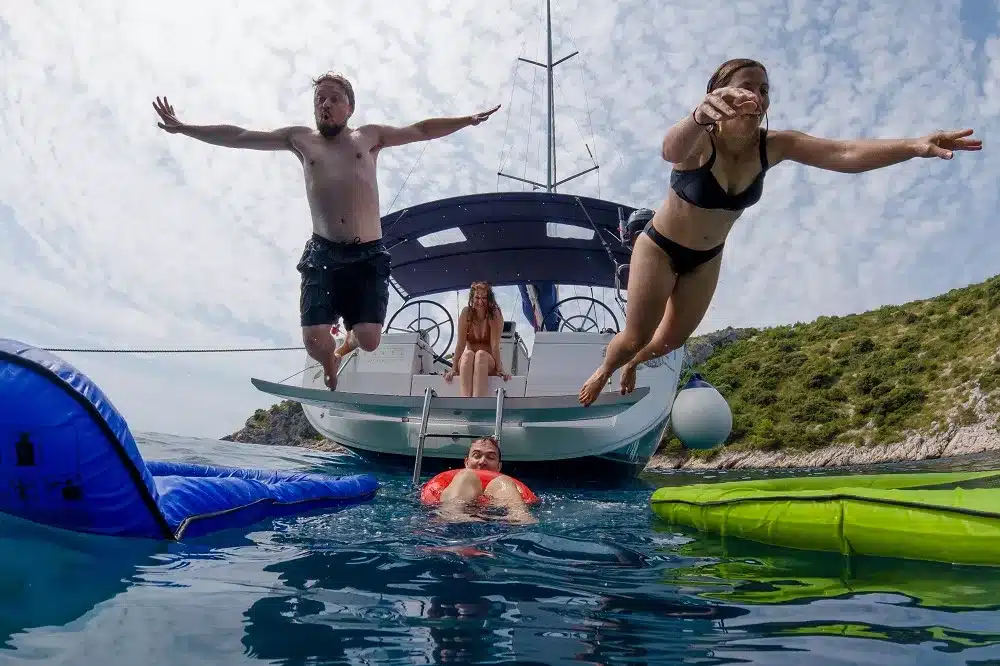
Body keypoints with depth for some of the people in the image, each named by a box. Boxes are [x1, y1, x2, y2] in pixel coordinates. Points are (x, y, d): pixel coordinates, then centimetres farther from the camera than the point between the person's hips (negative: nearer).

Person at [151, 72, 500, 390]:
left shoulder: (369, 136, 13)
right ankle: (331, 368, 27)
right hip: (322, 253, 1)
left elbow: (422, 130, 15)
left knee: (368, 340, -11)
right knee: (314, 341, -11)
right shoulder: (300, 139, 14)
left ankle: (348, 344, 29)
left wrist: (469, 119, 10)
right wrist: (183, 128, 12)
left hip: (369, 254, 0)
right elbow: (238, 136, 14)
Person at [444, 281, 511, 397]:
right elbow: (461, 343, -7)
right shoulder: (466, 313, -4)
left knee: (481, 354, -34)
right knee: (468, 354, -32)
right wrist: (454, 368, -15)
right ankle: (465, 398, -52)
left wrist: (500, 368, -23)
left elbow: (495, 344, -14)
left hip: (489, 362, -1)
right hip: (467, 363, 2)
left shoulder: (495, 314, -8)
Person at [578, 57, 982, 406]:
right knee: (636, 336, 1)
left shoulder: (773, 146, -18)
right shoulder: (699, 142, -32)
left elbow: (845, 154, -31)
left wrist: (915, 146, -48)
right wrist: (700, 115, -82)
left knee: (672, 340, 17)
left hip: (706, 259, 5)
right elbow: (671, 149, -58)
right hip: (660, 249, -5)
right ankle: (603, 371, 36)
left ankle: (633, 365, 51)